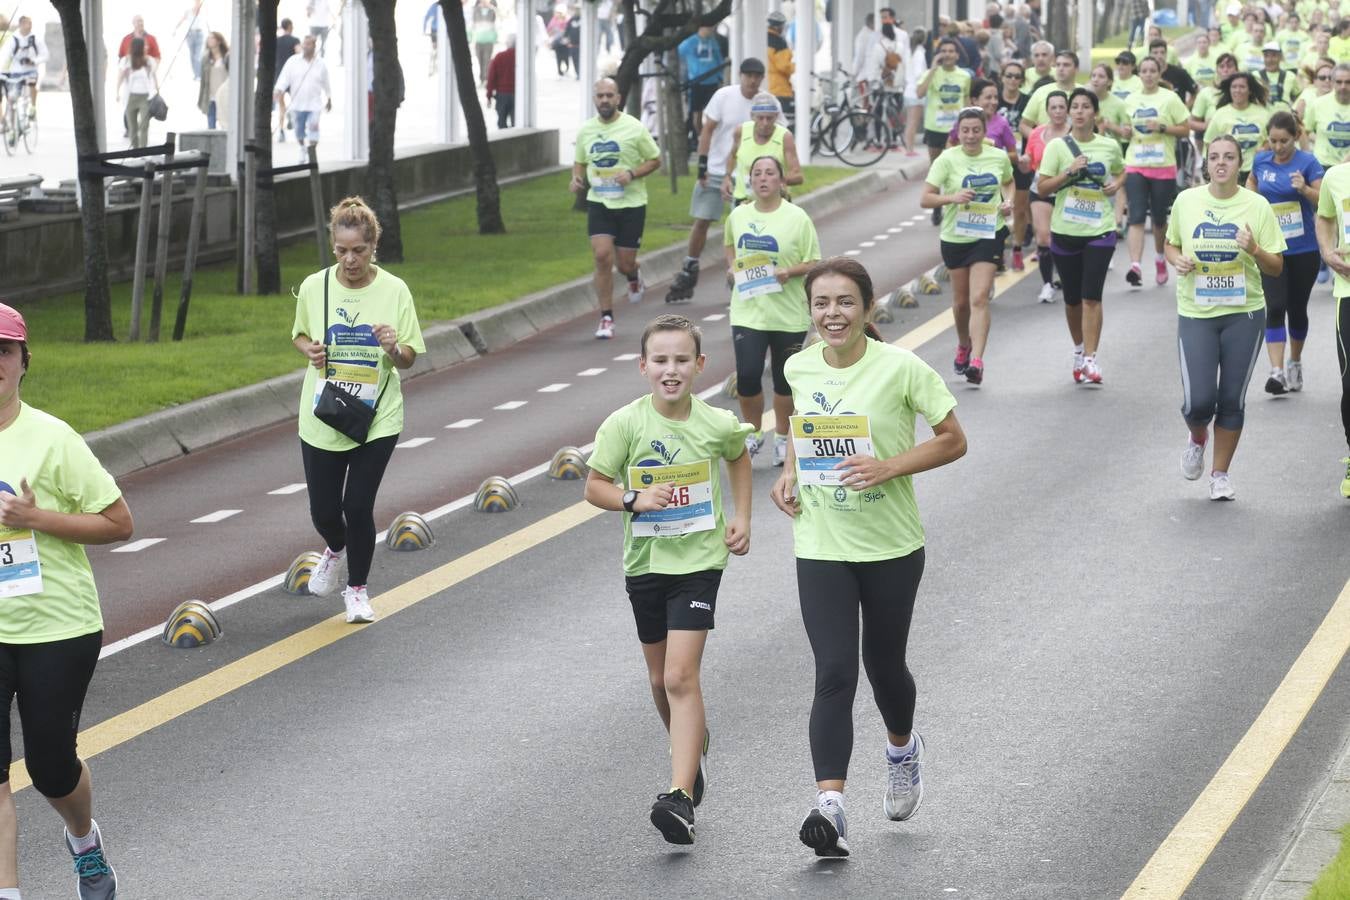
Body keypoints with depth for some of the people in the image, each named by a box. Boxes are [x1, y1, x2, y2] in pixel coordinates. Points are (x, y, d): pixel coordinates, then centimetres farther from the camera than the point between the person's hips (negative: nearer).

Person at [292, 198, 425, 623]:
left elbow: (409, 359, -1)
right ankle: (336, 550, 42)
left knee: (358, 506, -4)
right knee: (324, 511, 5)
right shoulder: (314, 287, -3)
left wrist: (394, 348, -23)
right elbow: (300, 335, 14)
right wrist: (309, 350, -9)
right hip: (322, 418, 2)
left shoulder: (394, 291, -7)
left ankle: (357, 589, 19)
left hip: (377, 419, -2)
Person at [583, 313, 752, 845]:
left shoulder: (717, 424, -8)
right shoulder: (625, 424, -11)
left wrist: (741, 518, 10)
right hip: (645, 561, 3)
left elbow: (738, 457, 16)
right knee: (661, 679, 16)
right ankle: (694, 747, 45)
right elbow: (594, 487, -4)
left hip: (699, 560, -2)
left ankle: (680, 796, -20)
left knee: (680, 677, -15)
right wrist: (634, 499, -22)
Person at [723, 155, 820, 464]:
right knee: (747, 375, -9)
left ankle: (782, 437, 28)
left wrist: (790, 271, -22)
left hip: (789, 314, -2)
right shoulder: (738, 215, 3)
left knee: (784, 380, 9)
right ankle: (753, 432, 15)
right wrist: (733, 267, 5)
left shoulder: (797, 218, -7)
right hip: (748, 312, 2)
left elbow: (813, 264, -4)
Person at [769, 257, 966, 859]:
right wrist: (791, 471, 4)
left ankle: (902, 749, 48)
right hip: (822, 547, 2)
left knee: (883, 664, 14)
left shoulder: (900, 368, -13)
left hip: (892, 545, -2)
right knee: (834, 674, -10)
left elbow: (953, 441, -8)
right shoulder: (799, 369, 0)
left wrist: (889, 466, -21)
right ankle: (830, 808, -18)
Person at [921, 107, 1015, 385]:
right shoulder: (948, 159, -8)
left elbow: (1008, 183, 22)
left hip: (988, 234, -1)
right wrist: (952, 197, -26)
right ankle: (964, 345, 42)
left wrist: (1008, 201, 1)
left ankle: (977, 360, -20)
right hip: (955, 236, 1)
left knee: (979, 299, -14)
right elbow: (925, 199, -10)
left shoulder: (999, 157, 0)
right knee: (961, 301, 14)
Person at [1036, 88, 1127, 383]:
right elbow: (1042, 187, -5)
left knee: (1091, 296, -12)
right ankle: (1078, 350, 32)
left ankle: (1090, 359, -13)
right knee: (1072, 298, 11)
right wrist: (1069, 171, -17)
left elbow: (1121, 170, 23)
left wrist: (1117, 184, 2)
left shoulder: (1110, 146, 2)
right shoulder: (1057, 146, -2)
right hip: (1066, 230, 1)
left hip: (1100, 229, -1)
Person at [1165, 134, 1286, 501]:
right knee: (1198, 401, -8)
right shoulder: (1186, 201, -2)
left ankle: (1220, 474, 20)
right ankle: (1197, 439, 27)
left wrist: (1255, 251, -20)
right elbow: (1171, 245, 14)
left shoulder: (1256, 205, -4)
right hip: (1196, 313, 0)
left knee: (1232, 399, 5)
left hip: (1244, 313, 0)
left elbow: (1276, 267, 0)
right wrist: (1178, 261, -9)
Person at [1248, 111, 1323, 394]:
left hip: (1303, 249, -1)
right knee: (1275, 307, -12)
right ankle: (1277, 371, -18)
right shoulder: (1261, 160, 1)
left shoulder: (1307, 162, -9)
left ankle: (1295, 363, 32)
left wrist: (1304, 189, -33)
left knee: (1297, 308, 11)